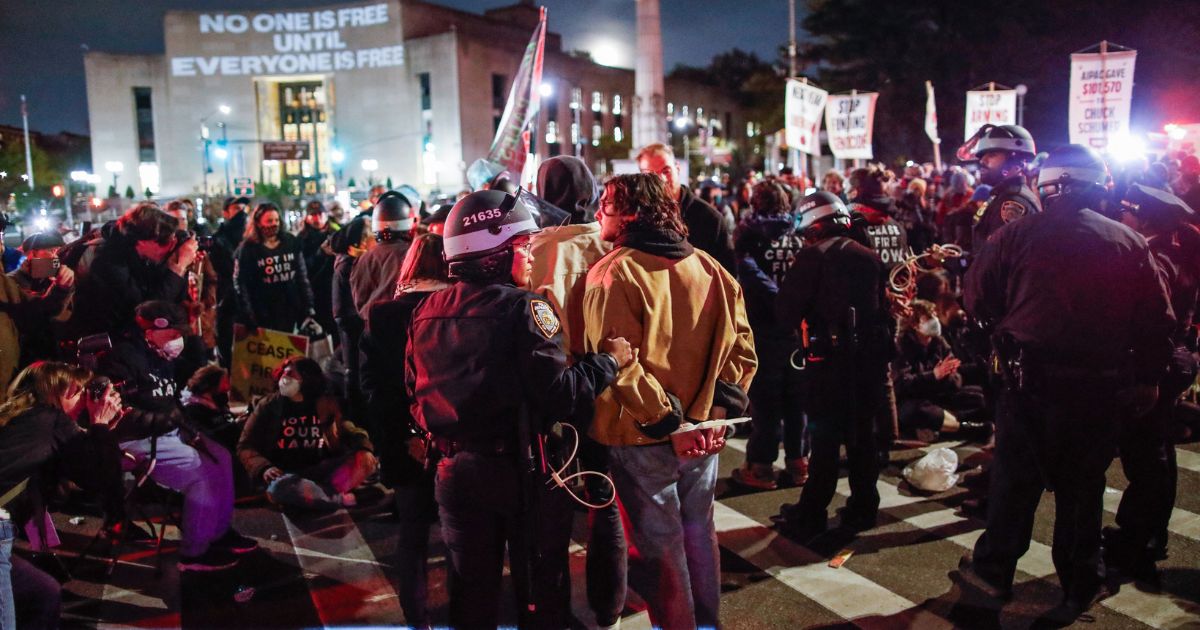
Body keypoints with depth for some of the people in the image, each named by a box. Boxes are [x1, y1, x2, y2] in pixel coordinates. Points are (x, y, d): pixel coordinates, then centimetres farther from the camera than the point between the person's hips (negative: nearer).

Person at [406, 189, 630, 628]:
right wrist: (608, 360, -10)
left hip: (455, 470, 6)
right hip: (520, 469, -5)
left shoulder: (426, 313, 2)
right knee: (541, 588, 13)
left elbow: (416, 395, 8)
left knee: (471, 589, 20)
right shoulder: (523, 308, -17)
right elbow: (558, 397, -23)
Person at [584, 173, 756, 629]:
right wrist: (719, 410, -3)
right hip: (704, 433, 5)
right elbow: (741, 348, 0)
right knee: (698, 532, 21)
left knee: (660, 544, 10)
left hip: (643, 436, -5)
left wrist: (667, 422, -18)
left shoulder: (613, 273, -15)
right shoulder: (709, 268, 1)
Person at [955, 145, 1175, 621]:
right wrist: (1147, 380, 14)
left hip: (1031, 381, -2)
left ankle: (994, 569, 25)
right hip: (1102, 389, 2)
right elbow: (1159, 323, 4)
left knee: (1014, 479, 12)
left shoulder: (1018, 234, -6)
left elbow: (975, 300, -2)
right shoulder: (1132, 245, 1)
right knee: (1082, 488, 14)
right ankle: (1079, 587, 26)